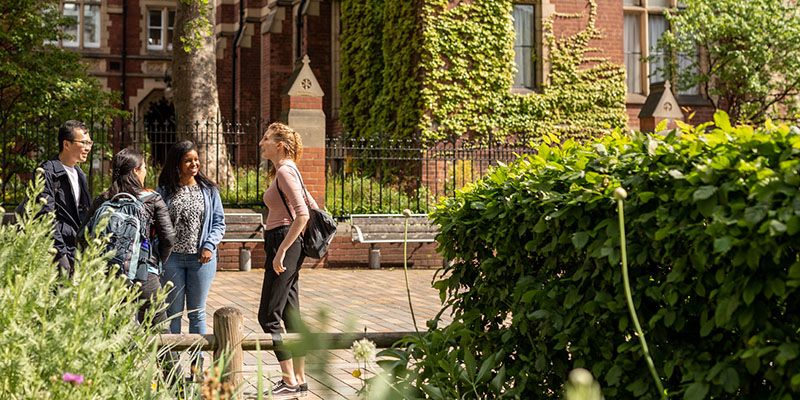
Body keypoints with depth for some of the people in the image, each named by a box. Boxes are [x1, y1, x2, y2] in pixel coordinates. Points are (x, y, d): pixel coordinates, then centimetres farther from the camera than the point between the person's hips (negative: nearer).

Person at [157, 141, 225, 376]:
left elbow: (219, 222, 7)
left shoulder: (208, 190, 5)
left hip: (201, 258, 1)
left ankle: (197, 363, 15)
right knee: (173, 312, 5)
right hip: (172, 258, -1)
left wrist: (209, 245, -7)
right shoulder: (165, 191, 2)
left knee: (197, 312, 8)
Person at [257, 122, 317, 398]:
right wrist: (302, 245, 24)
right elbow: (312, 207, 23)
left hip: (283, 243, -10)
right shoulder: (286, 171, 17)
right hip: (288, 247, 10)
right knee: (290, 316, 11)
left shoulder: (285, 171, -13)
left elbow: (302, 215, -23)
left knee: (268, 316, -6)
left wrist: (281, 250, -23)